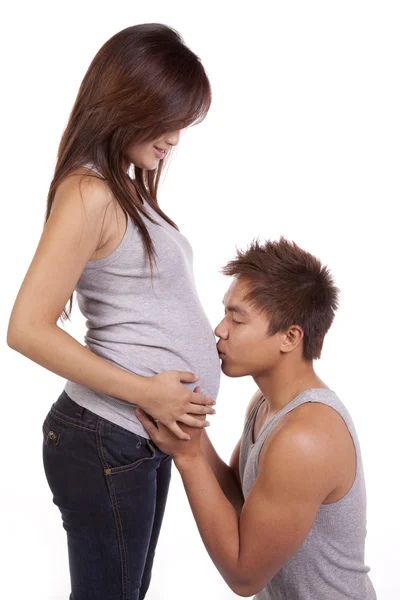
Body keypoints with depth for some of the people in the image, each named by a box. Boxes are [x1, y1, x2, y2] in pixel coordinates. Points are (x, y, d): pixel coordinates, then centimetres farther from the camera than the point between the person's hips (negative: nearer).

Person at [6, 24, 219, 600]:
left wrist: (206, 344, 1)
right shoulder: (90, 192, -17)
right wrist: (147, 391, -20)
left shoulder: (129, 187, 12)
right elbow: (28, 329, -22)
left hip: (145, 439, 9)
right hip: (106, 443, -9)